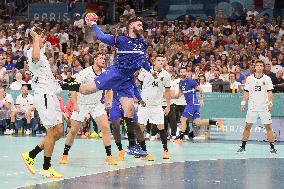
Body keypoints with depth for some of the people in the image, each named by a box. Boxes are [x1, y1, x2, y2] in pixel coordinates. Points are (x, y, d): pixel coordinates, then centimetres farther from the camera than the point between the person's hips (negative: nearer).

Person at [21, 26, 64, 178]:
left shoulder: (41, 53, 22)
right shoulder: (31, 52, -9)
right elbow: (36, 57, -37)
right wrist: (35, 37, -26)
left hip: (50, 95, 10)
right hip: (43, 96, -10)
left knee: (59, 132, 8)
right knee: (53, 132, -6)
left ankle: (30, 155, 15)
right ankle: (46, 168, 3)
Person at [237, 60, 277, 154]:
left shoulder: (267, 78, 3)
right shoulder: (249, 78, 7)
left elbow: (269, 92, 0)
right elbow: (246, 92, 11)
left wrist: (270, 103, -13)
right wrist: (243, 103, 2)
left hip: (264, 107, -1)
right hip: (252, 107, 1)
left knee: (268, 126, -3)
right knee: (248, 126, 1)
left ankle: (272, 147, 2)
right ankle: (243, 146, 9)